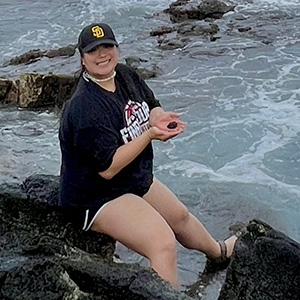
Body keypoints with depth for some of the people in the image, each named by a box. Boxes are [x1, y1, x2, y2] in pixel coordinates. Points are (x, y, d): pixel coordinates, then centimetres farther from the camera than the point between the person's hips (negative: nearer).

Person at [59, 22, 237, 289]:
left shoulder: (125, 75, -4)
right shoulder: (86, 109, -30)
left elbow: (152, 108, 9)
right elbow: (108, 168, -30)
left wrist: (160, 118, -16)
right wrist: (150, 134, -33)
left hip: (138, 180, 10)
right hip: (97, 197, -9)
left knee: (180, 216, 28)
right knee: (163, 243, -27)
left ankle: (219, 251, 57)